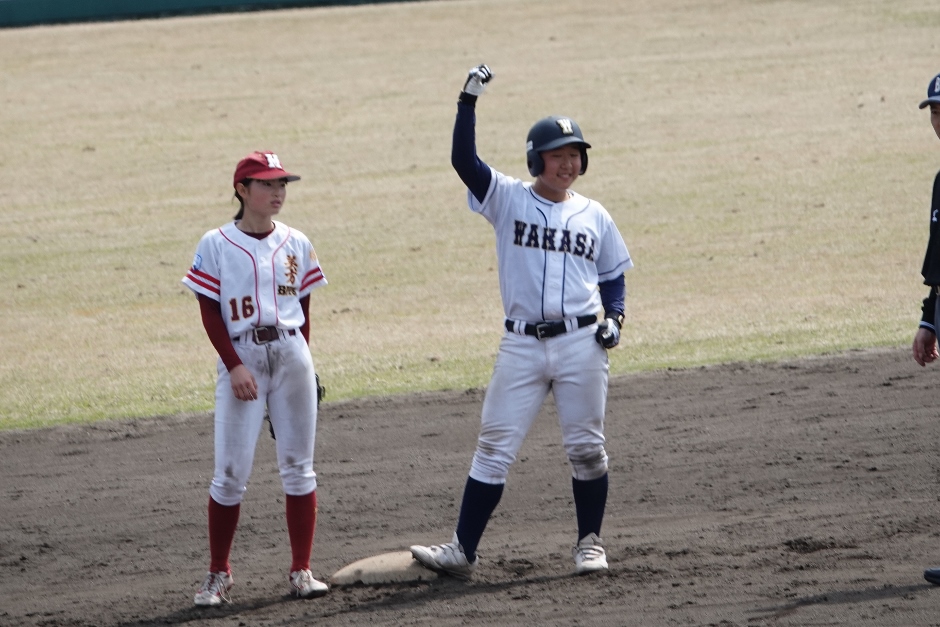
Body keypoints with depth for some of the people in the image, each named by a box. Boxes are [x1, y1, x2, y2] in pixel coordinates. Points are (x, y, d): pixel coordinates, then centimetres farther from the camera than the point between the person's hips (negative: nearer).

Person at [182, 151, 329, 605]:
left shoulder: (296, 244, 8)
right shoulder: (216, 245, -2)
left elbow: (303, 309, 12)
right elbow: (210, 312, -4)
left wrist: (301, 362, 7)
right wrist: (234, 366, -13)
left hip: (291, 355, 3)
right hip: (241, 358, -3)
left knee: (298, 467, 4)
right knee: (230, 473, -4)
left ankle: (301, 570, 9)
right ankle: (218, 574, 7)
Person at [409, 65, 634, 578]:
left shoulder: (594, 217, 9)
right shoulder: (508, 199, 2)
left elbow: (612, 277, 18)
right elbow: (463, 160, -11)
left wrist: (614, 318, -1)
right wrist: (468, 100, -19)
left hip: (581, 344, 1)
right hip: (522, 345, -1)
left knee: (586, 448, 6)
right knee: (494, 449, -2)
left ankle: (590, 543, 21)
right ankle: (463, 551, -2)